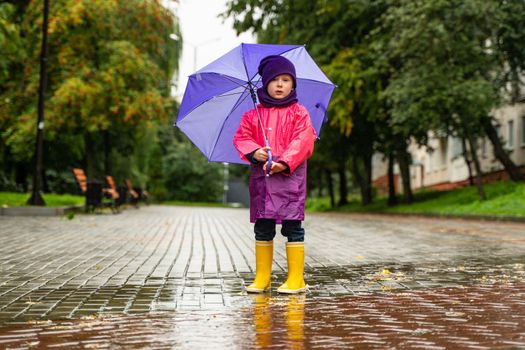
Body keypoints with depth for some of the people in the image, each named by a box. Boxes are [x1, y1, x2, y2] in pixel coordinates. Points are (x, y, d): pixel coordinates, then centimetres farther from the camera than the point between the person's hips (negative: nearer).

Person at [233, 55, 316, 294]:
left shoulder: (299, 113, 3)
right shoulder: (253, 115, 11)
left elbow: (303, 142, -8)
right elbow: (241, 137, 7)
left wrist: (284, 162, -21)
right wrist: (254, 151, -14)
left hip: (290, 176, -3)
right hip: (260, 176, 3)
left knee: (292, 226, -3)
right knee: (262, 228, 7)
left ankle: (296, 278, 3)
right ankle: (262, 277, 16)